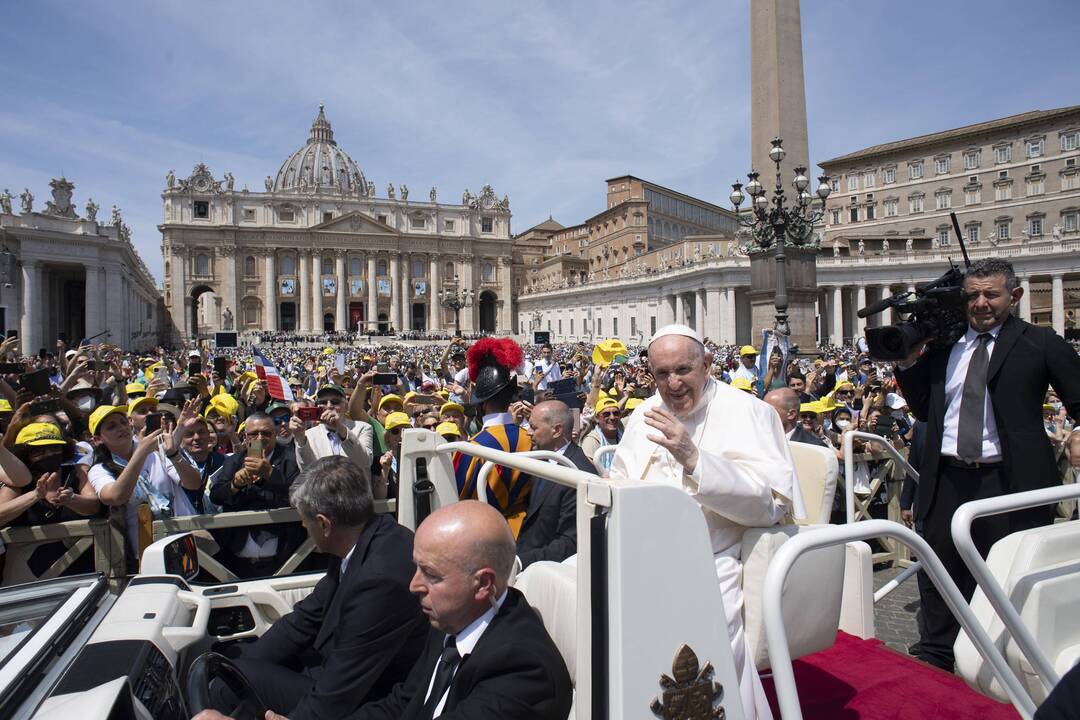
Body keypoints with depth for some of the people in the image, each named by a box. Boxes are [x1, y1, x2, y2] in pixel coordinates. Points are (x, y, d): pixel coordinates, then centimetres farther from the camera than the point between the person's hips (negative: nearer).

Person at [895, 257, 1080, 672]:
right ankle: (932, 662, 32)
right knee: (937, 578, 14)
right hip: (945, 479, 4)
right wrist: (908, 362, 2)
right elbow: (923, 409, 13)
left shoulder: (1040, 344, 0)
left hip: (1008, 482, -3)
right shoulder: (942, 344, 10)